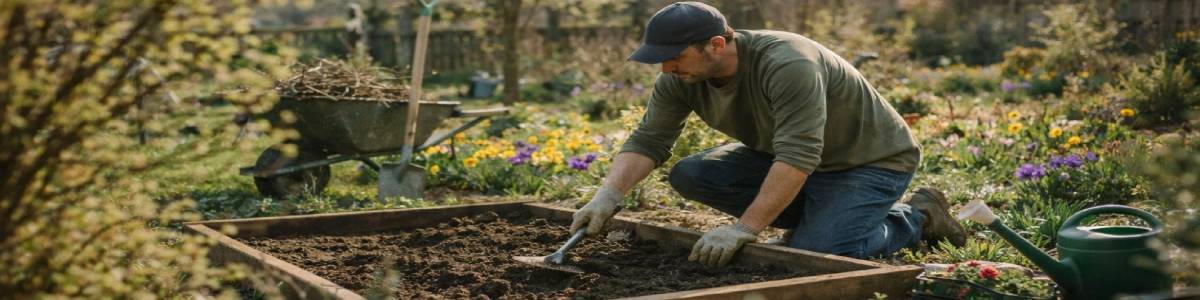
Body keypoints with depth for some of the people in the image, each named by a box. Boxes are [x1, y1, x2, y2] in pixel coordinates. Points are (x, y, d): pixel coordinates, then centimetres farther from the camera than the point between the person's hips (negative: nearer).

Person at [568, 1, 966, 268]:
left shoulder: (790, 65, -36)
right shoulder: (680, 78, -14)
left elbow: (798, 158, -40)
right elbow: (647, 141, -12)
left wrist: (743, 230, -40)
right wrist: (607, 196, -27)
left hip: (872, 158, -7)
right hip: (788, 155, 7)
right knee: (690, 175, -9)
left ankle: (917, 216, 1)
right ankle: (817, 218, 6)